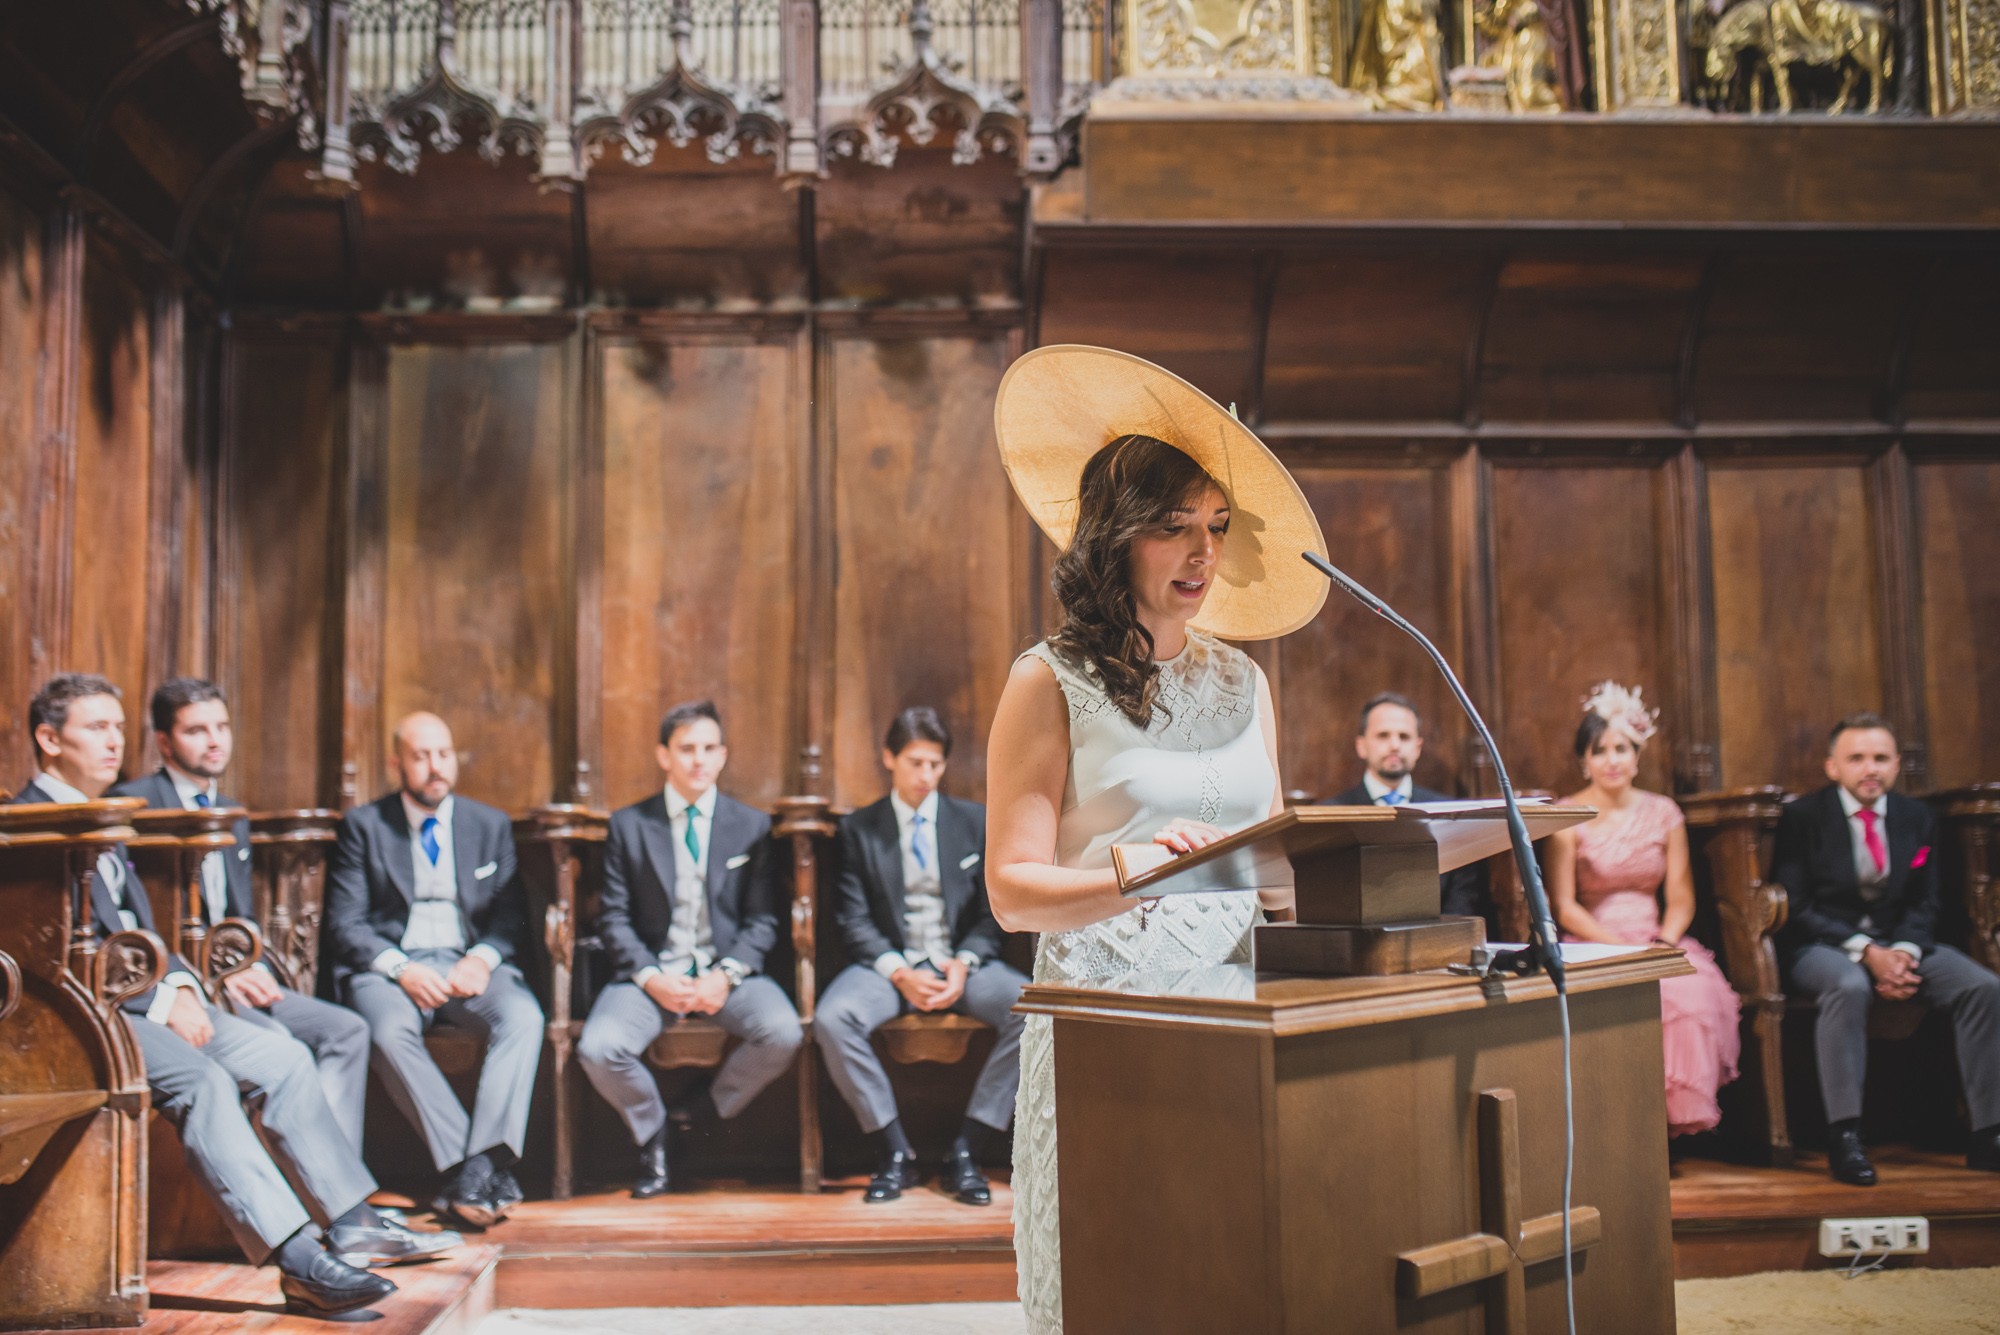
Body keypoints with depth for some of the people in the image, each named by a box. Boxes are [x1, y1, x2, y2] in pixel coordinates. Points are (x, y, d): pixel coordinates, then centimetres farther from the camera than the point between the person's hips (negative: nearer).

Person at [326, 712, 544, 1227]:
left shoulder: (491, 824, 15)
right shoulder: (362, 826, 8)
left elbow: (511, 913, 10)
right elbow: (345, 923, 1)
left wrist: (484, 958, -12)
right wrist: (399, 968, -15)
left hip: (469, 965, 2)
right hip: (389, 966, -1)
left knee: (524, 1017, -31)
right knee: (391, 1032, -36)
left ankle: (478, 1168, -35)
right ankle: (466, 1167, -29)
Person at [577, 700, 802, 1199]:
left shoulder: (752, 826, 8)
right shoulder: (629, 825, 6)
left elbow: (762, 920, 4)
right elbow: (614, 918, 2)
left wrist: (727, 974, -14)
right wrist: (651, 978, -14)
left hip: (727, 972, 0)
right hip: (653, 974, 0)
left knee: (783, 1034, -28)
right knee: (597, 1049, -27)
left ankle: (704, 1110, 3)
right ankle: (652, 1133, 6)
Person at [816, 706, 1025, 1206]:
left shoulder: (975, 821, 11)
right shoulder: (859, 829, 8)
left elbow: (993, 910, 7)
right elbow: (855, 920, 1)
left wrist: (965, 963, -11)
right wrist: (899, 973, -15)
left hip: (963, 962, 1)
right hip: (890, 963, -1)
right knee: (832, 1019, -32)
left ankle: (967, 1151, -18)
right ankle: (896, 1153, -16)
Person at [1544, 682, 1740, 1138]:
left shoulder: (1663, 813, 11)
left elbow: (1681, 898, 9)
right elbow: (1564, 907, -3)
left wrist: (1661, 944, -11)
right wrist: (1620, 948, -16)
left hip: (1657, 942, 3)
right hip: (1590, 945, -3)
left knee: (1693, 993, -30)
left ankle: (1678, 1113, -17)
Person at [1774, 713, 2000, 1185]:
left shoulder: (1919, 819, 10)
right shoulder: (1802, 818, -4)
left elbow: (1924, 904, 9)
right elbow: (1796, 908, -9)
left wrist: (1904, 952, -13)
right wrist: (1865, 952, -20)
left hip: (1900, 941, 5)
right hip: (1822, 946, -5)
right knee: (1849, 986, -38)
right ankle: (1844, 1137, -35)